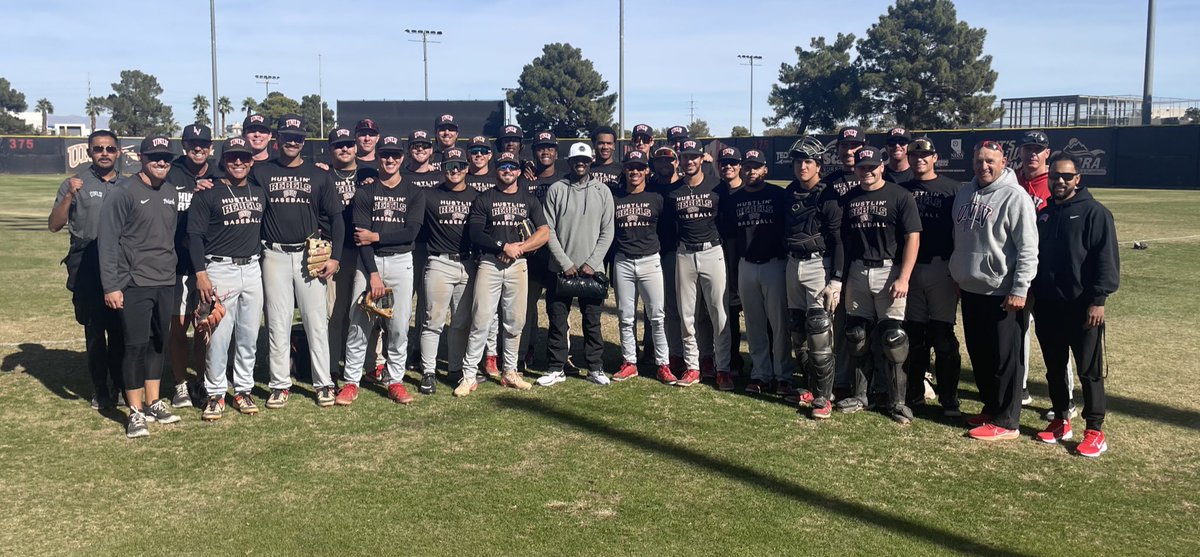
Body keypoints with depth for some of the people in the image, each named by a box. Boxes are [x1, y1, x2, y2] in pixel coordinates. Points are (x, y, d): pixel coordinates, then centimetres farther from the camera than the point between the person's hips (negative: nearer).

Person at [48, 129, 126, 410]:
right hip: (87, 268, -2)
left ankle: (121, 386, 16)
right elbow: (54, 225, -5)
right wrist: (69, 196, -17)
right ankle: (100, 389, 11)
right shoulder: (75, 184, 5)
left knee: (120, 329, 5)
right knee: (94, 329, 3)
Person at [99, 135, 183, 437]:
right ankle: (136, 412, 5)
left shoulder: (171, 193, 12)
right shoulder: (123, 192, -8)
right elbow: (108, 242, -10)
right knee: (136, 345, -4)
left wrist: (173, 273, 13)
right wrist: (110, 286, -14)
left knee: (158, 343, 12)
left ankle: (153, 402, 24)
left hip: (166, 284, 6)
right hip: (134, 284, -6)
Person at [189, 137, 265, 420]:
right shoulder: (208, 194, -3)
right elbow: (195, 235, -6)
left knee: (249, 335, 8)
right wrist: (201, 274, -14)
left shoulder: (259, 193, 12)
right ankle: (215, 394, 7)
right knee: (218, 335, -4)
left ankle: (243, 390, 19)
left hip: (252, 269, 5)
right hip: (220, 269, -5)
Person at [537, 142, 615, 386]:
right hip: (561, 268, 0)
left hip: (592, 269, 1)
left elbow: (607, 232, 2)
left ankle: (596, 368, 17)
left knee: (592, 321, 7)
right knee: (557, 320, 4)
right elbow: (549, 230, -2)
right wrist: (565, 263, -9)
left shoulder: (602, 191, 4)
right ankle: (556, 369, 13)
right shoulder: (556, 190, 1)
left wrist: (591, 263, -8)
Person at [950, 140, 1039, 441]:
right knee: (978, 355, 16)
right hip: (970, 289, 8)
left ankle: (1005, 421, 8)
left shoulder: (1015, 197, -12)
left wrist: (1019, 290, -18)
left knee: (1004, 359, -1)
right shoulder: (965, 192, 11)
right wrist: (957, 275, 20)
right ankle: (990, 407, 30)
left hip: (1002, 294, -8)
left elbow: (1028, 249, -15)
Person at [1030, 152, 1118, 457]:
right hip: (1047, 306, 6)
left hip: (1082, 306, -6)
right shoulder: (1044, 215, 13)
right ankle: (1060, 421, 26)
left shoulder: (1095, 212, -6)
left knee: (1089, 371, 0)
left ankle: (1094, 431, 7)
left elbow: (1106, 260, -11)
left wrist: (1098, 300, -16)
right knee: (1054, 368, 14)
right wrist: (1032, 294, 11)